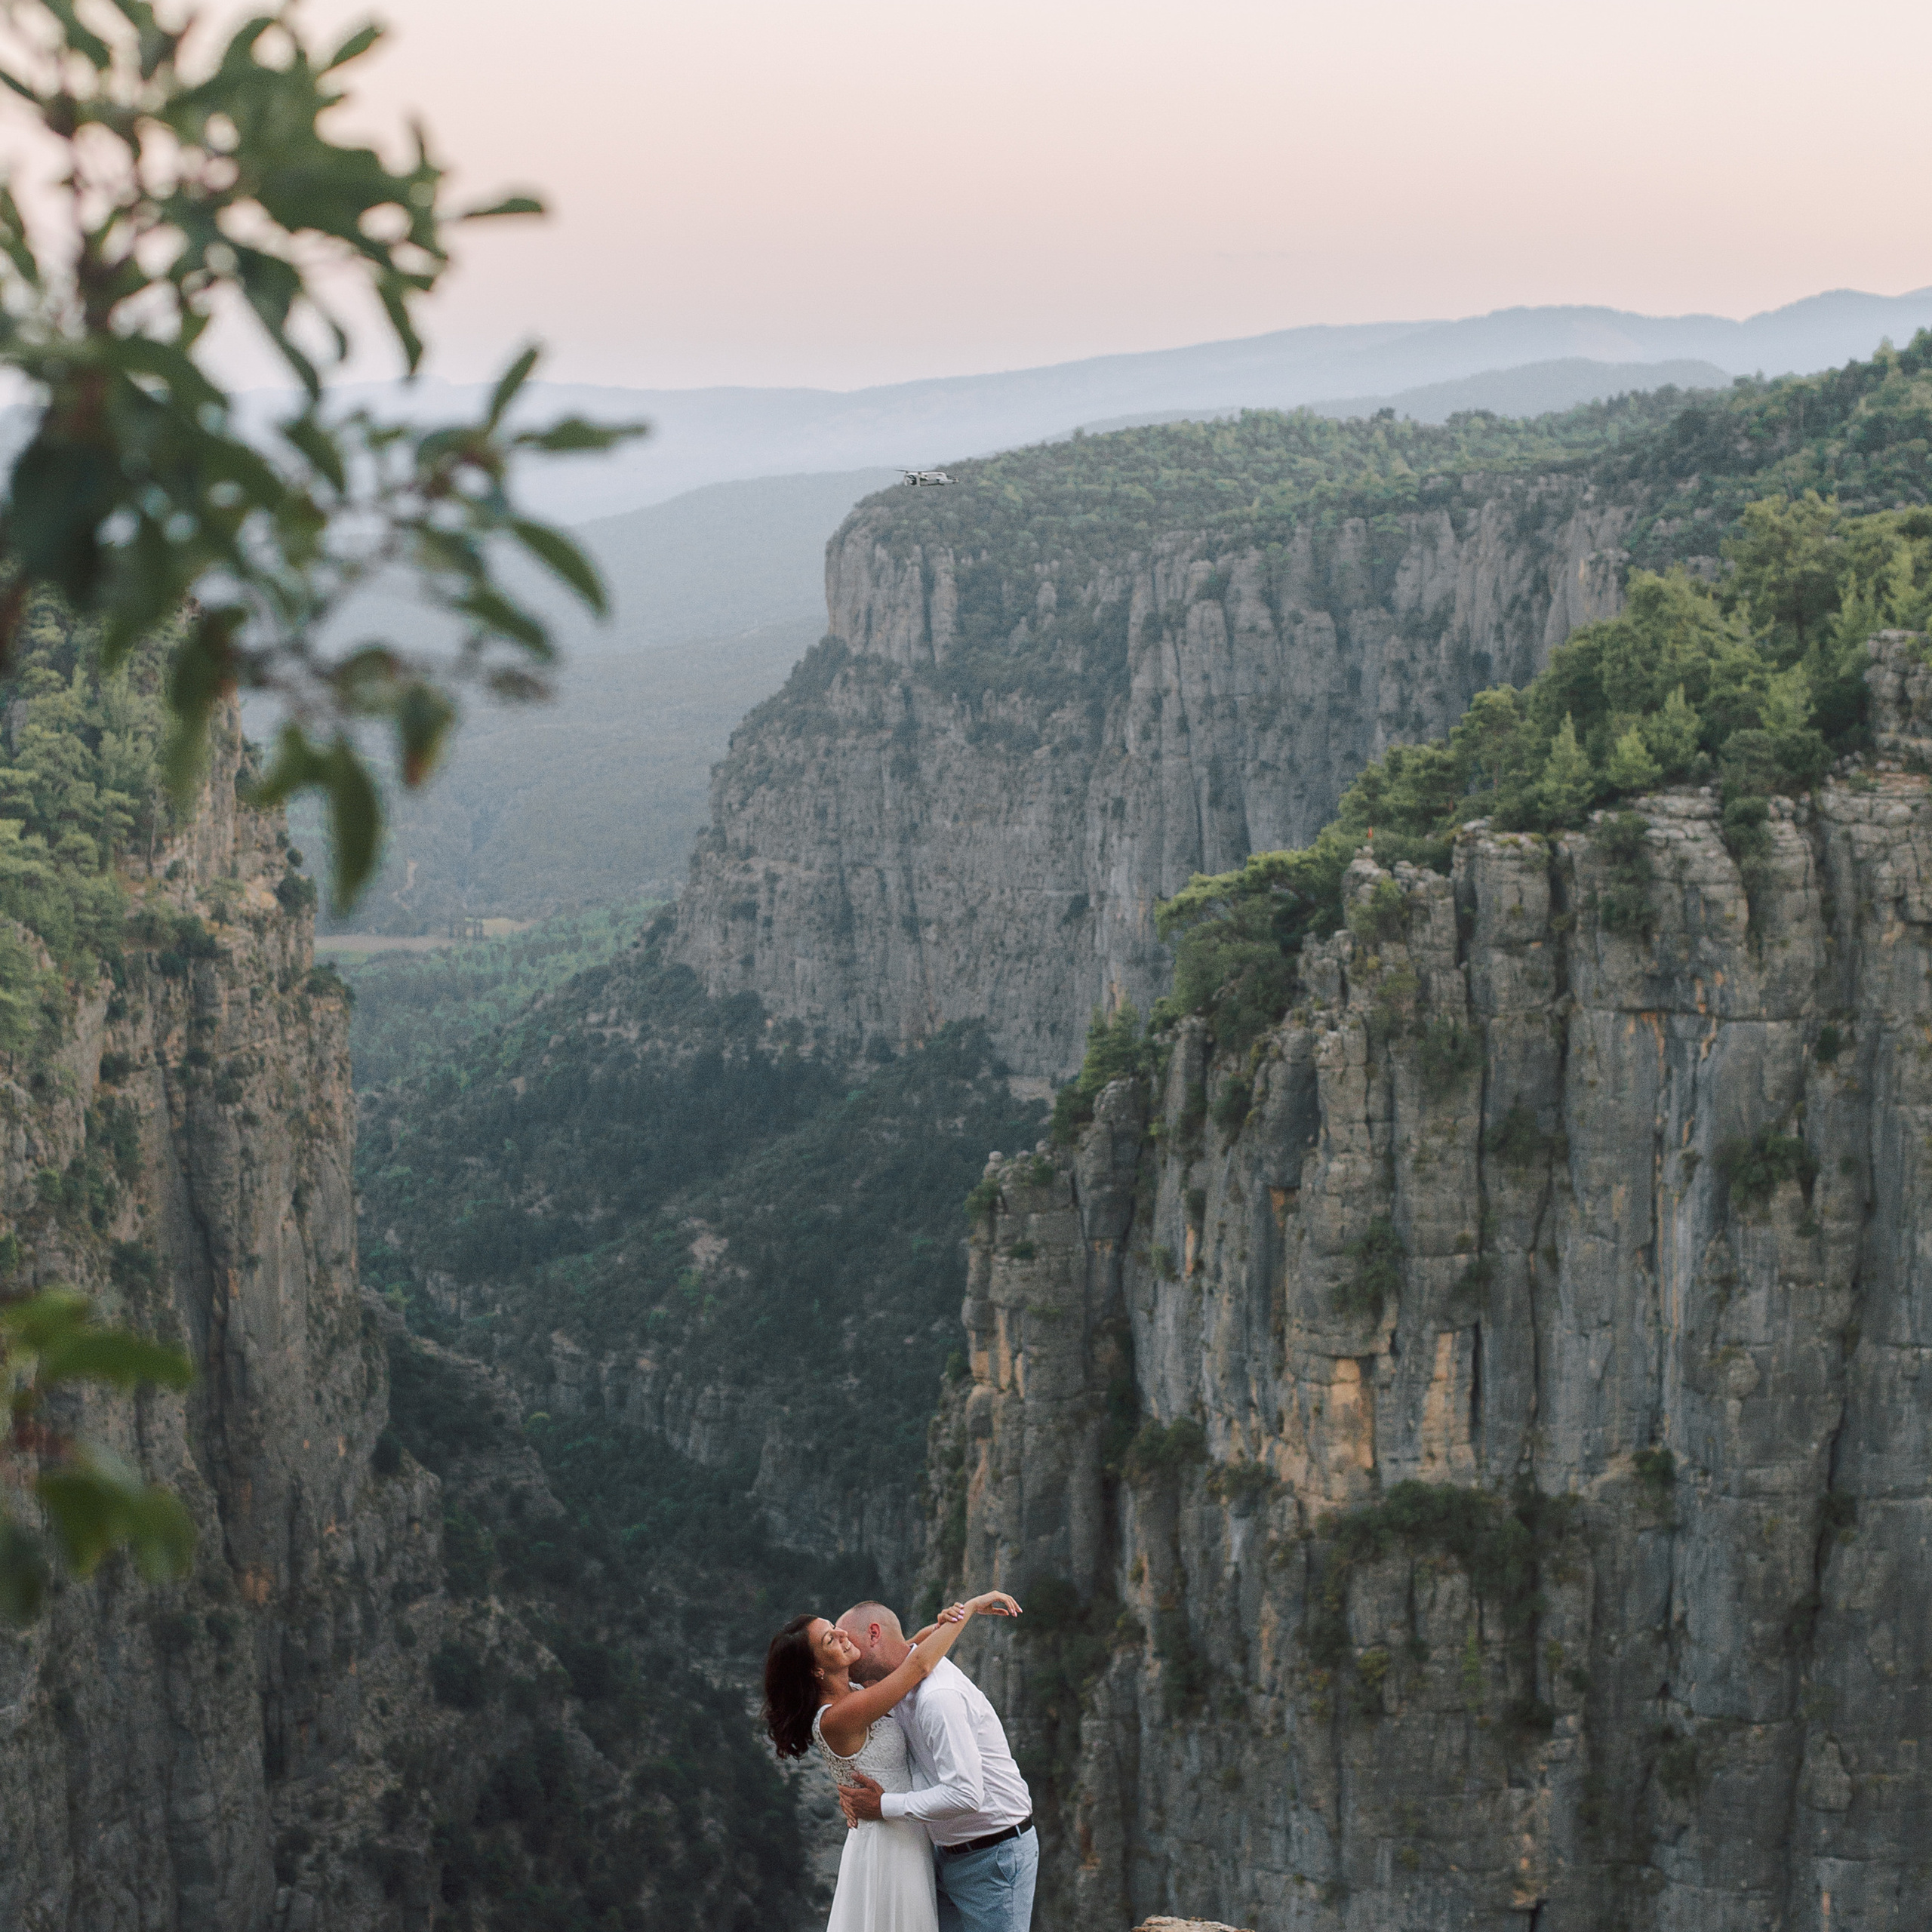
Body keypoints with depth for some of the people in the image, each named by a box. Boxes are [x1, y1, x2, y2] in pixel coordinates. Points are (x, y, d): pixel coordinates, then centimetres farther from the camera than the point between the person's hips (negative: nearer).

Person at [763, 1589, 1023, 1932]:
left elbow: (903, 1650, 18)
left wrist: (944, 1623, -4)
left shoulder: (851, 1693, 3)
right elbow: (918, 1666, -26)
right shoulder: (834, 1720, -24)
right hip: (888, 1848, -9)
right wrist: (973, 1606, -17)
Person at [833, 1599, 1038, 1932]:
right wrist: (853, 1788, -2)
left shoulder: (938, 1697, -25)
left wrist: (885, 1806, -19)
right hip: (949, 1852, 9)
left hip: (996, 1853, -9)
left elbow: (965, 1794, -30)